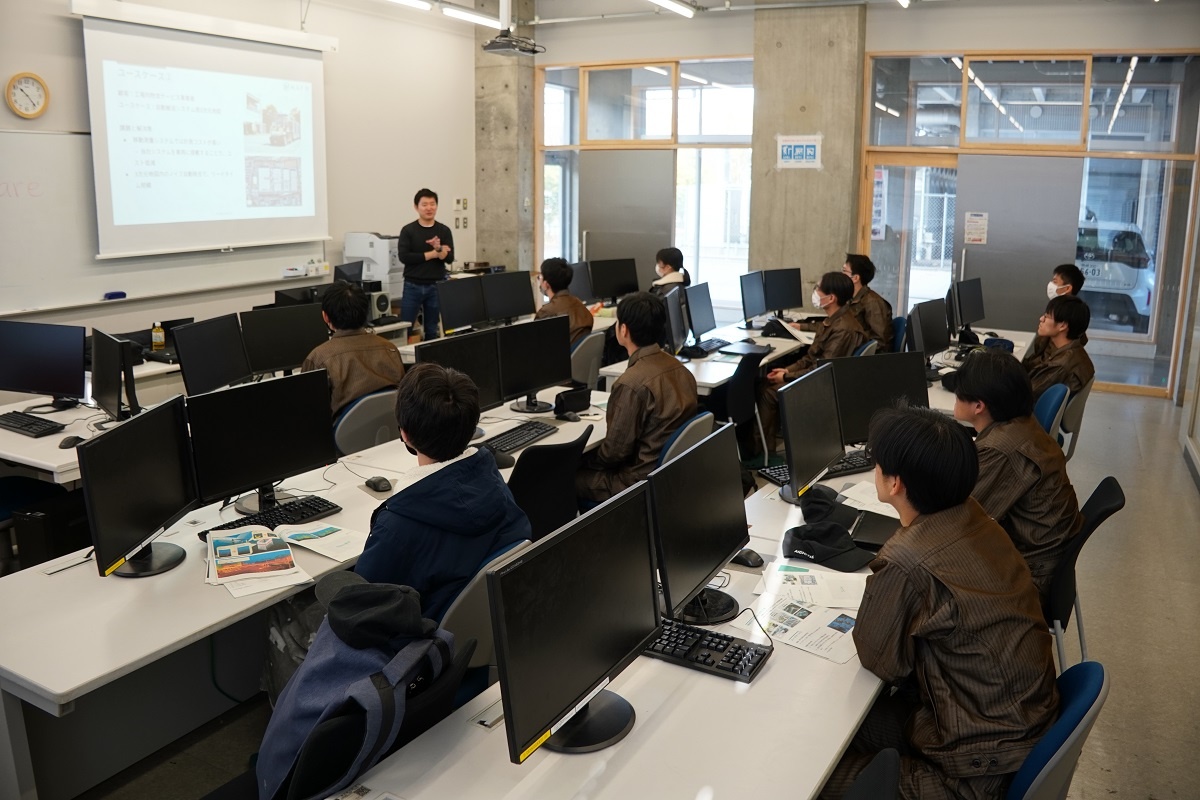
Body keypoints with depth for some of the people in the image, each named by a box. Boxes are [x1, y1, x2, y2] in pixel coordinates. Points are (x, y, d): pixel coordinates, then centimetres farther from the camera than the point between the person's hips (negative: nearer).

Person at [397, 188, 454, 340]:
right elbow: (404, 257, -13)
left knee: (433, 330, 9)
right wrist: (433, 254, -12)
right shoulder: (408, 230, -1)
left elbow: (449, 258, -3)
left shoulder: (444, 231, 4)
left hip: (436, 286, 2)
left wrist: (438, 248, -24)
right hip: (412, 286, -2)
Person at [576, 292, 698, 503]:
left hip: (642, 481, -8)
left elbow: (615, 451, -17)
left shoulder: (632, 383, -25)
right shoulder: (679, 367, 0)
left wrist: (586, 460, 2)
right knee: (587, 460, 23)